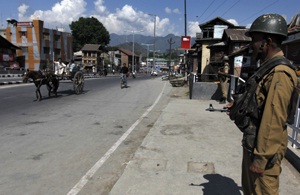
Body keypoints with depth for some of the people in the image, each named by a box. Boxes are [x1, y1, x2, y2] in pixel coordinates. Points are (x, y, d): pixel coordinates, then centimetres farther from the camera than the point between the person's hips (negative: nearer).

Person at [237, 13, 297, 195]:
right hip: (253, 144, 10)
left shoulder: (279, 74, -23)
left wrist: (261, 158, -23)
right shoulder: (267, 69, 10)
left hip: (264, 149, -10)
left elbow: (273, 121, -26)